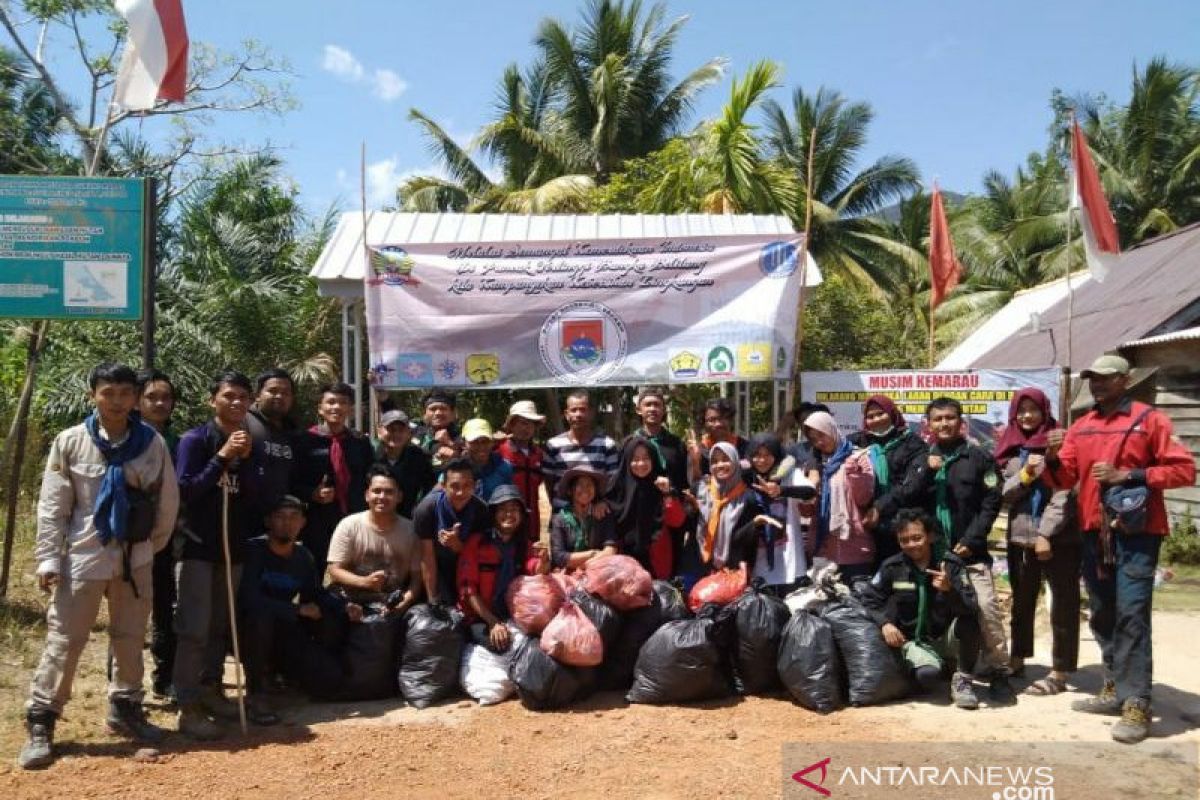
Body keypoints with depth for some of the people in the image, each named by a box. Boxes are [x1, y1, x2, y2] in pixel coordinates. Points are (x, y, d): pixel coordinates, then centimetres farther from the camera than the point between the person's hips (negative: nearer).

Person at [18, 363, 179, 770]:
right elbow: (52, 505, -5)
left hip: (135, 556, 2)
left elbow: (168, 500, 3)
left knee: (131, 637, 13)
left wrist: (153, 545, 9)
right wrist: (48, 558, -9)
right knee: (64, 639, 1)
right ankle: (40, 723, 13)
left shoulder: (153, 443, -4)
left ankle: (125, 709, 30)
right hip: (84, 555, -2)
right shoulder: (70, 442, -7)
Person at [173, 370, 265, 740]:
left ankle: (210, 688, 26)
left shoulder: (252, 445, 6)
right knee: (194, 629, -7)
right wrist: (222, 456, -20)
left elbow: (258, 495, -1)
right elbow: (186, 492, -14)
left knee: (221, 625, 13)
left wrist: (245, 459, -15)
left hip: (235, 546, 5)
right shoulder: (194, 440, -8)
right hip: (197, 546, -5)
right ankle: (188, 707, -4)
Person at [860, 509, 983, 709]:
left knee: (968, 620, -32)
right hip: (914, 640, 0)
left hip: (947, 637, 0)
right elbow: (868, 598, 0)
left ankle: (962, 679, -7)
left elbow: (971, 608, -19)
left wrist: (949, 589, -39)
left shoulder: (951, 564, -10)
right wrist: (885, 623, -18)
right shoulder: (892, 567, -8)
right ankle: (940, 665, 10)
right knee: (927, 675, -31)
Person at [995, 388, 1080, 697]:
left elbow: (1065, 494, -12)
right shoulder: (1010, 448, 9)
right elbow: (1004, 493, 3)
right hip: (1020, 536, 5)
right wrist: (1025, 474, -15)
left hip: (1059, 538, -5)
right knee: (1022, 601, 16)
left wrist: (1046, 533, -17)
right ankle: (1017, 659, 29)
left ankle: (1059, 672, 6)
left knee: (1063, 602, 1)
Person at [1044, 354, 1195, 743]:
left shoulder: (1150, 419, -2)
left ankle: (1137, 704, -8)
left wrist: (1126, 475, -15)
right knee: (1102, 615, 12)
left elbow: (1184, 469, -7)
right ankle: (1116, 688, 25)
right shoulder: (1080, 427, 12)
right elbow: (1062, 480, 9)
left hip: (1136, 533, -6)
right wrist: (1053, 457, -12)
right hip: (1095, 533, 6)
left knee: (1131, 614, -12)